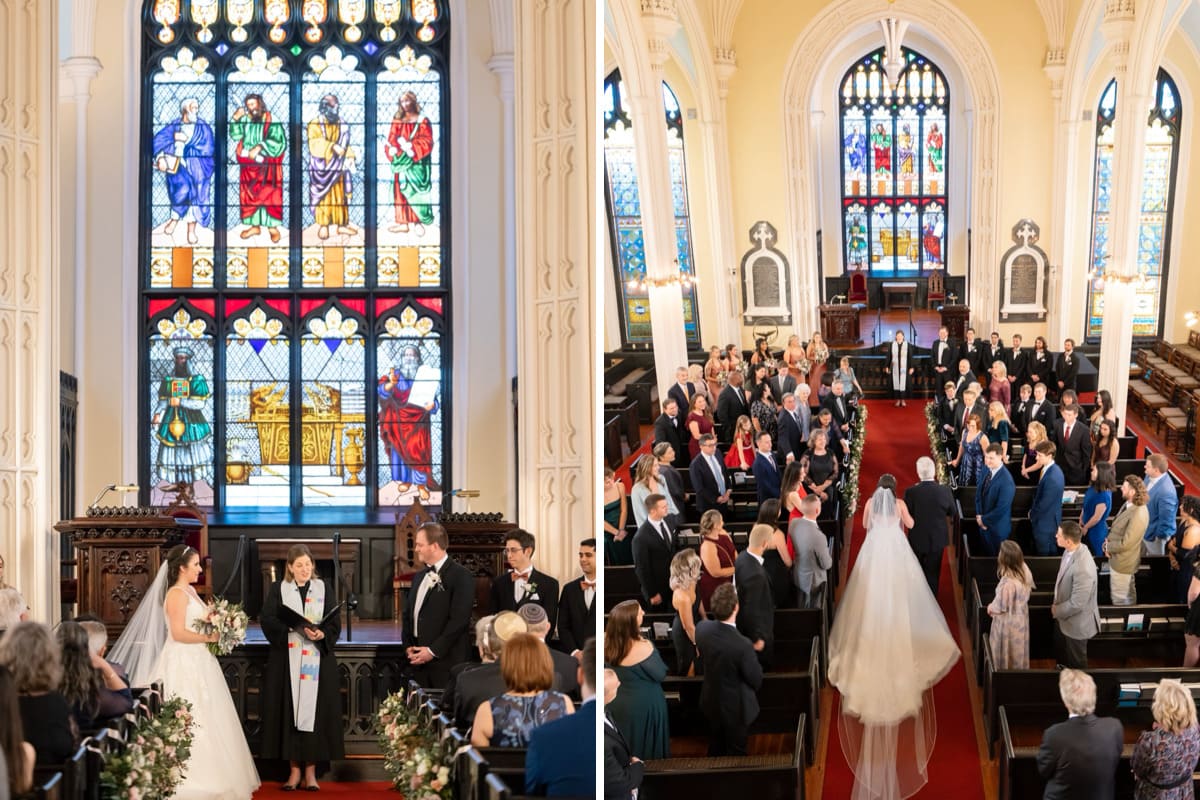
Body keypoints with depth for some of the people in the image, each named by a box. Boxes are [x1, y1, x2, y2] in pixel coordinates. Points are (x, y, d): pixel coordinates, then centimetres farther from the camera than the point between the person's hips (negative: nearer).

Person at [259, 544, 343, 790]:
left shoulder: (324, 590, 8)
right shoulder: (278, 590, 5)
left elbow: (335, 623, 1)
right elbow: (267, 619, -6)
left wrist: (321, 634, -20)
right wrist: (295, 626, -20)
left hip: (318, 662, 1)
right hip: (286, 661, 0)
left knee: (314, 712, -1)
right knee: (289, 713, -1)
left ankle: (310, 772, 4)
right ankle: (294, 770, 4)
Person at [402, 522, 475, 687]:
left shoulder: (461, 576, -8)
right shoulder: (419, 577, 18)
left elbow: (459, 619, -15)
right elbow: (408, 615, 21)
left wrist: (433, 651, -15)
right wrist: (408, 646, 5)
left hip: (445, 662, -7)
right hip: (418, 661, 7)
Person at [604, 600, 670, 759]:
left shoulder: (607, 643, -12)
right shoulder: (642, 648, -30)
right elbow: (660, 675, -17)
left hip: (615, 704, 6)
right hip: (643, 707, -6)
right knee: (645, 749, 15)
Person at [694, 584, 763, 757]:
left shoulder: (702, 628, -21)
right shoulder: (743, 645, -38)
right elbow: (756, 680, -20)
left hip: (711, 703, 5)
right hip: (736, 708, -5)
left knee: (715, 750, 28)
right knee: (735, 755, 19)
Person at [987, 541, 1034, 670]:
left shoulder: (1008, 583, -38)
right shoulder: (1025, 570, -15)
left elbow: (1000, 606, -24)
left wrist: (990, 608, -3)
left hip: (1008, 622, -7)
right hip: (1021, 618, 7)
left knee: (1005, 652, 17)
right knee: (1018, 650, 27)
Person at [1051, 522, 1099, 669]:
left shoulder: (1082, 569, -40)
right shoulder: (1071, 551, -12)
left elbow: (1076, 604, -31)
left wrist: (1057, 611, -15)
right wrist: (1056, 605, 4)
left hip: (1076, 622, -9)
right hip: (1063, 617, 9)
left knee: (1076, 662, 18)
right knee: (1060, 651, 32)